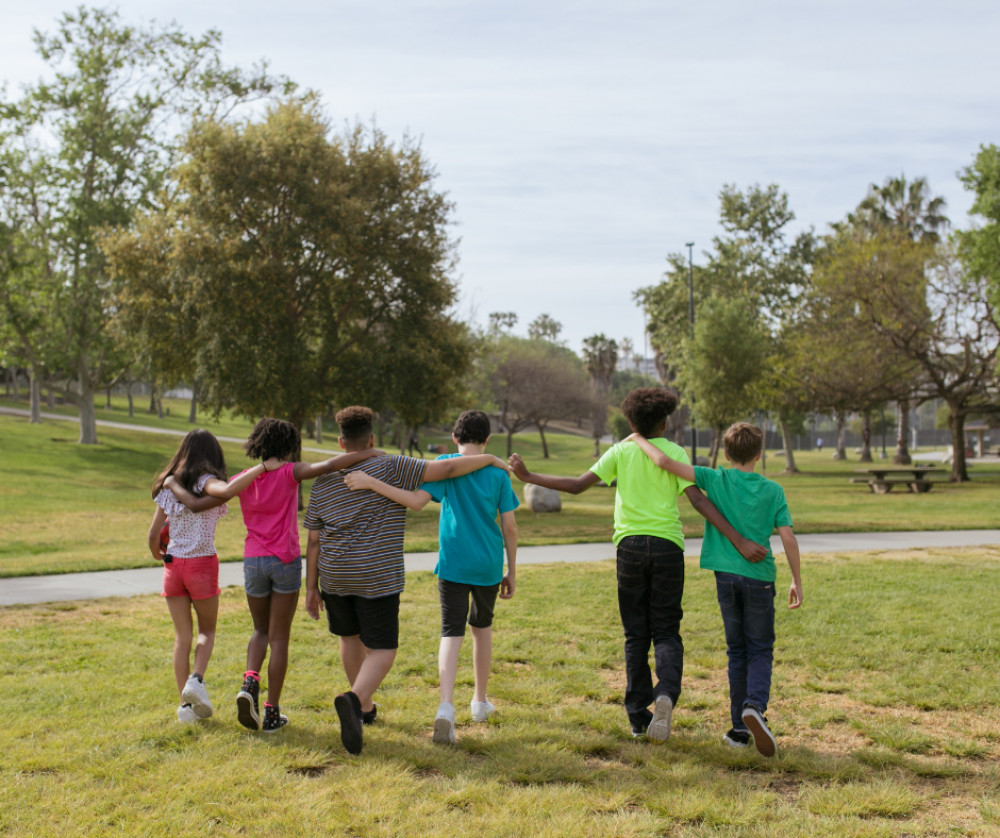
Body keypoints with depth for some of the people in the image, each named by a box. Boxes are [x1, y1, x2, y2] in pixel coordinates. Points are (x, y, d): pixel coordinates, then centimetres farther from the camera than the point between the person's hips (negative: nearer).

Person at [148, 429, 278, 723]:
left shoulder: (168, 486, 7)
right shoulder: (205, 481, -8)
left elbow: (153, 535, 8)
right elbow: (227, 490, -34)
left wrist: (158, 554, 28)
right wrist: (261, 467, -27)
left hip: (173, 564, 4)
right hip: (202, 564, -4)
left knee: (182, 636, 10)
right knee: (207, 630, 15)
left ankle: (186, 704, 9)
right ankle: (197, 678, -9)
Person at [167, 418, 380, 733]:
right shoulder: (289, 473, -7)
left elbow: (197, 504, 1)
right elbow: (326, 466, -22)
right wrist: (366, 453, -16)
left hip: (253, 562, 3)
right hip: (286, 562, -3)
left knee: (261, 631, 22)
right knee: (279, 638, 7)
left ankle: (250, 682, -4)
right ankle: (272, 712, 10)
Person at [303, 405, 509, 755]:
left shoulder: (323, 482, 4)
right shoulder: (390, 468, -9)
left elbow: (313, 541, 5)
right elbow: (446, 469, -14)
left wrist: (311, 588, 11)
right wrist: (489, 459, 0)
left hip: (334, 578, 5)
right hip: (376, 578, -4)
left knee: (350, 636, 26)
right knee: (382, 652, 1)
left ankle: (364, 708, 36)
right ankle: (353, 699, -27)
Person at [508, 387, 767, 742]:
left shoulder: (621, 452, 5)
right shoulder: (675, 453, 3)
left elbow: (577, 485, 0)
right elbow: (699, 501, -8)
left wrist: (528, 477, 9)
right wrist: (740, 541, -10)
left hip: (630, 545, 1)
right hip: (667, 545, -1)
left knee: (636, 635, 9)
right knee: (666, 632, 6)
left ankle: (638, 718, 10)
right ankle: (666, 694, -21)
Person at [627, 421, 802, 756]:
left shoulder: (715, 480, -1)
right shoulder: (773, 491, 1)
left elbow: (665, 461, -9)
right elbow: (788, 537, -2)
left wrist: (638, 439, 6)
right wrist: (797, 581, 8)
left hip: (727, 576, 1)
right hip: (760, 577, -1)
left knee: (737, 651, 12)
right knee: (760, 650, 9)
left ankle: (740, 727, 14)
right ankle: (755, 705, -19)